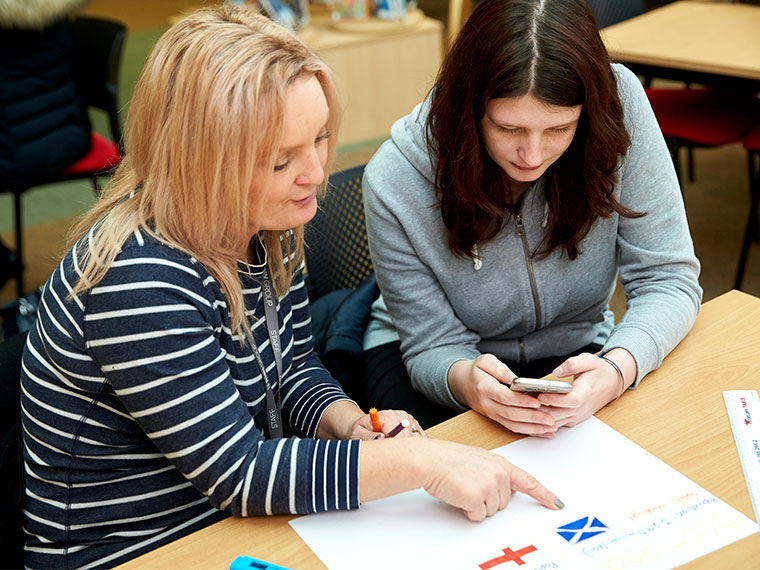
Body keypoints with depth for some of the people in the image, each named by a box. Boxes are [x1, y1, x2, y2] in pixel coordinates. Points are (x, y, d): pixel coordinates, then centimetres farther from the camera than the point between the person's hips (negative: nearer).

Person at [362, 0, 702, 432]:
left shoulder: (620, 106, -23)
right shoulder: (394, 183, -27)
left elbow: (667, 279, -18)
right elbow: (434, 346, -17)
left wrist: (618, 368, -39)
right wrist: (464, 379, -43)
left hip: (574, 353, 3)